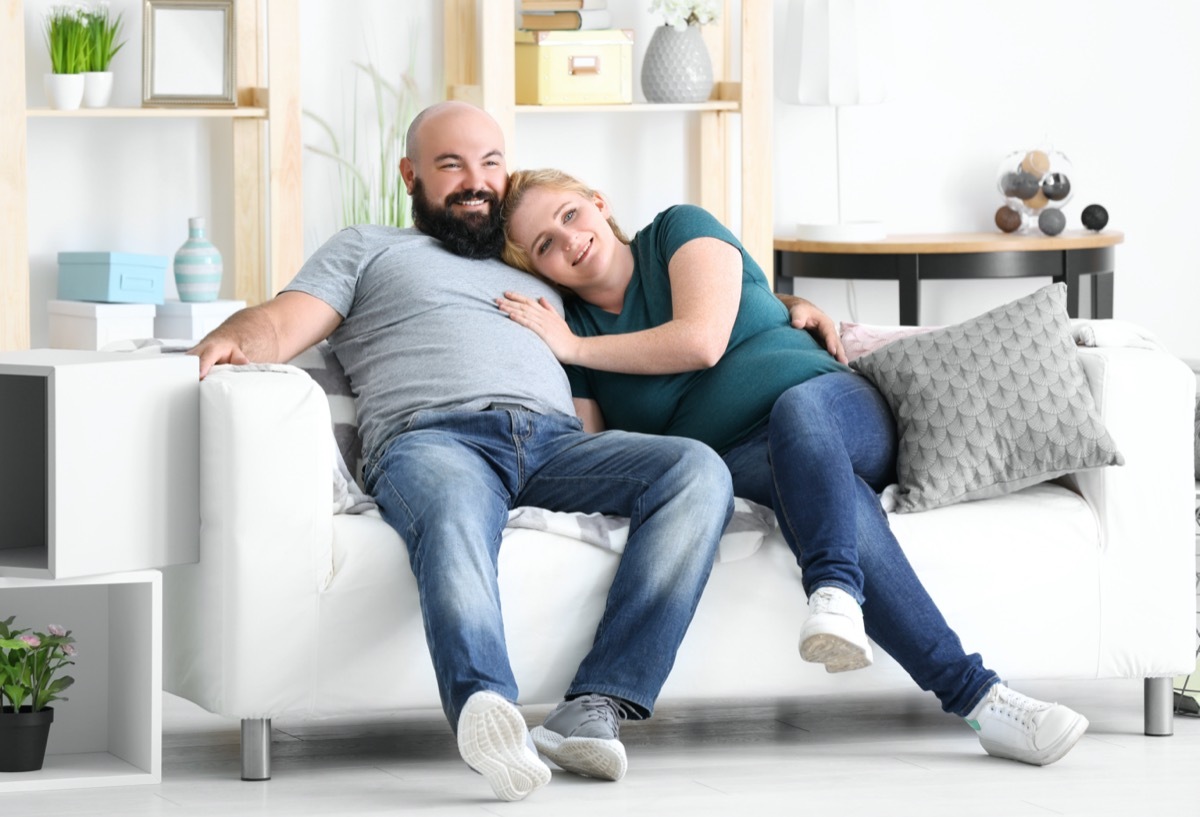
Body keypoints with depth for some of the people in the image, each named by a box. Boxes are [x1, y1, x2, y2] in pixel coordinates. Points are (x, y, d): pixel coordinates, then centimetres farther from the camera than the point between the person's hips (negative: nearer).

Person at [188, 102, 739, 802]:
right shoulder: (368, 250, 31)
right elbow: (280, 327, 15)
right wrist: (234, 339, -11)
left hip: (558, 441, 4)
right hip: (432, 436, -4)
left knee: (698, 473, -27)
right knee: (455, 514, -42)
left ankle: (593, 710, -38)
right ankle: (488, 708, -70)